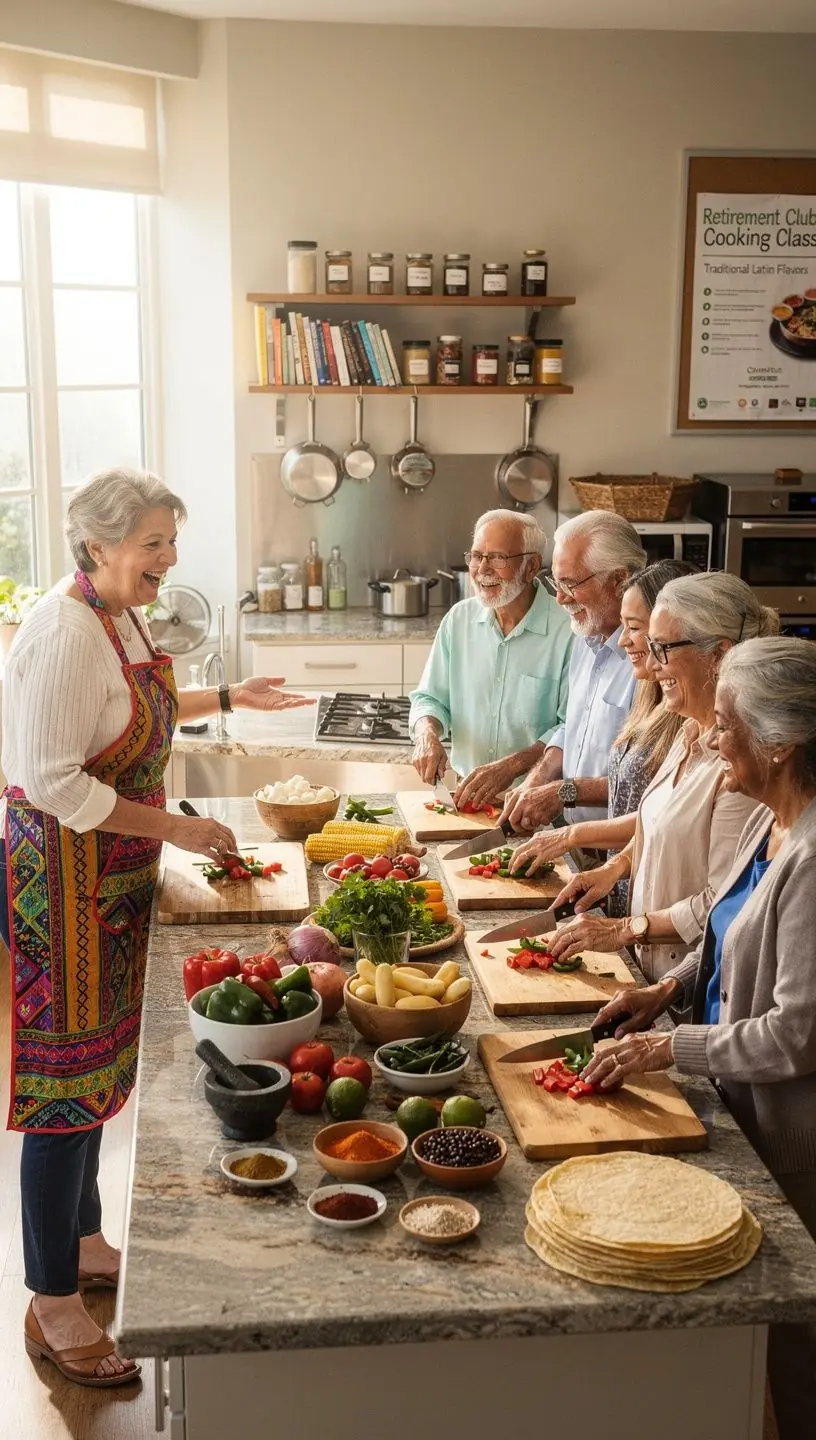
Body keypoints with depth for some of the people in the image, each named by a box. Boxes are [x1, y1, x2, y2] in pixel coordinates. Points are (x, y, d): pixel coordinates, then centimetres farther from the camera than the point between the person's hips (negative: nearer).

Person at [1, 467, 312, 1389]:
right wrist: (175, 828, -22)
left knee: (95, 1069, 21)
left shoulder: (118, 616, 9)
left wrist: (229, 697, 27)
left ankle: (84, 1244, 39)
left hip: (111, 880, 10)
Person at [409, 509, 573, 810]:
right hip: (466, 793, 4)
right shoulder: (459, 619, 9)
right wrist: (427, 734, -5)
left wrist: (512, 765, -23)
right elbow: (430, 698, 16)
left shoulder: (566, 630, -10)